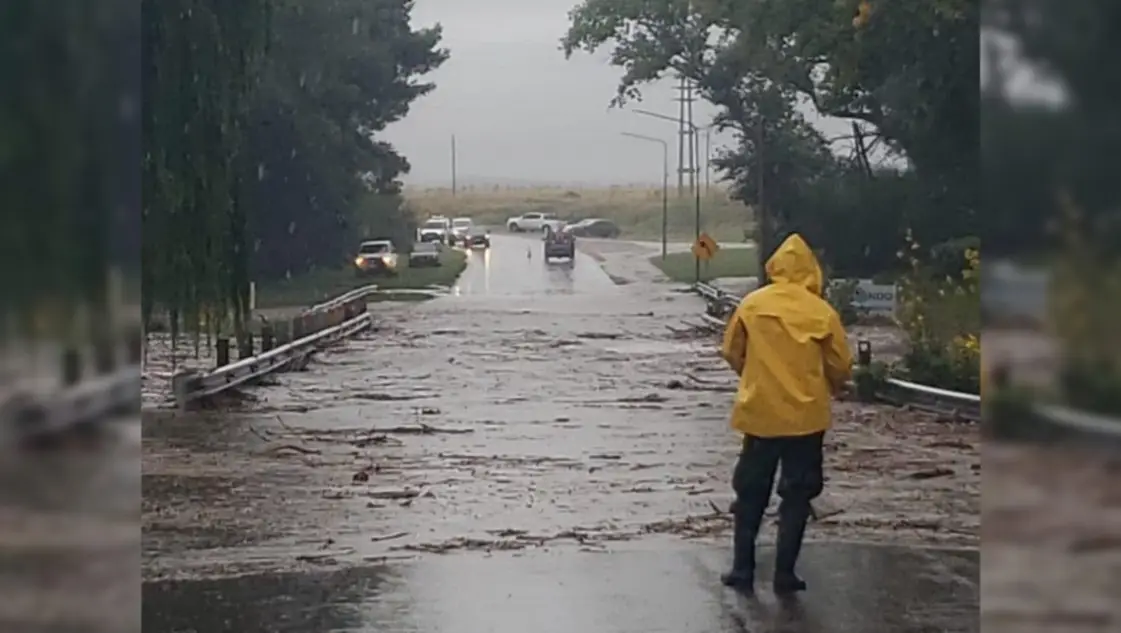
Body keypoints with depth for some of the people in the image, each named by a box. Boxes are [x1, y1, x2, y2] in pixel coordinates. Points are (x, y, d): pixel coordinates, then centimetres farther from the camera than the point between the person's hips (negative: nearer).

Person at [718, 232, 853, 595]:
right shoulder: (822, 312, -6)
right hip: (806, 416, -1)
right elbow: (841, 366, -1)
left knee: (750, 494, 14)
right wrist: (827, 390, 19)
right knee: (796, 497, 8)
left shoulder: (752, 304, -3)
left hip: (759, 413, 1)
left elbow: (732, 353, 5)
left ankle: (742, 570, 14)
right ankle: (784, 574, 8)